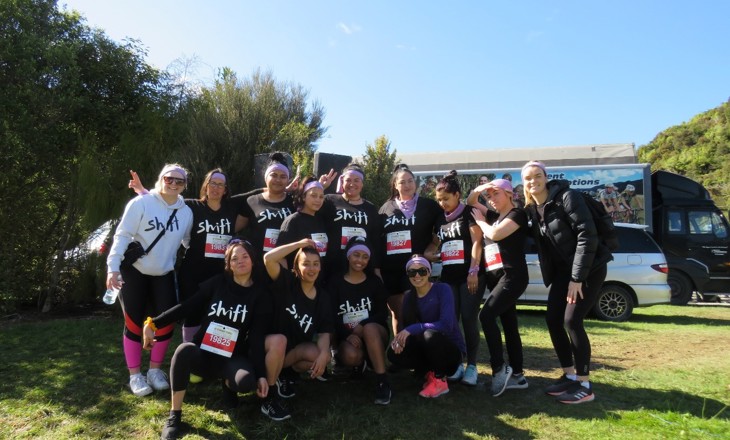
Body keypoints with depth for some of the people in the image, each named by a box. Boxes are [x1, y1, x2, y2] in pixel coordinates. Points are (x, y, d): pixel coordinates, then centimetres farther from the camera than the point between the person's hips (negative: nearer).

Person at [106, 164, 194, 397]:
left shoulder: (186, 212, 1)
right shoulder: (141, 203, -15)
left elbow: (190, 242, 12)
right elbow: (123, 236, -16)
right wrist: (113, 267, -22)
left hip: (164, 274, 4)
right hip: (134, 272, -4)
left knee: (166, 322, 2)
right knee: (135, 324, 3)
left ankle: (155, 370, 21)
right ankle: (135, 375, 17)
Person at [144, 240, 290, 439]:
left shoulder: (260, 294, -3)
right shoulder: (218, 283, 0)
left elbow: (257, 336, -9)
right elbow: (187, 306, -2)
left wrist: (261, 374, -17)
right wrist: (153, 324, -13)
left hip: (233, 358, 0)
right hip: (203, 353, 1)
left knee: (246, 382, -33)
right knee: (184, 350, -35)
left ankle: (228, 384, 6)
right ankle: (174, 416, -18)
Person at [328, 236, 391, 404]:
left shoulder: (374, 281, 4)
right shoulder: (335, 282, 2)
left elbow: (383, 313, -2)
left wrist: (362, 327, -19)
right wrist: (348, 334, -23)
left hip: (374, 333, 0)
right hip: (346, 336, 0)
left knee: (370, 328, -36)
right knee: (350, 355, -34)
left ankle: (383, 382, -30)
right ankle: (361, 362, 4)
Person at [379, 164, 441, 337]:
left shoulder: (428, 205, 3)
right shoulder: (386, 208, 11)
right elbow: (377, 238, 13)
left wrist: (429, 250, -4)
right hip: (389, 269, 3)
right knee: (396, 313, 11)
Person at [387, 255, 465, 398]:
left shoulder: (442, 289, -16)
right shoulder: (408, 297, 1)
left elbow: (446, 325, -29)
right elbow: (407, 327, -2)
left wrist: (413, 329, -32)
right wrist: (399, 338, -25)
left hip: (452, 350, -5)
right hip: (428, 351, 5)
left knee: (429, 335, -36)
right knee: (395, 352, -20)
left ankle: (440, 380, -11)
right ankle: (431, 372, 3)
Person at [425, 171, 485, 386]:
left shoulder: (469, 213, -2)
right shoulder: (440, 219, 15)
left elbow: (477, 242, -9)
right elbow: (436, 242, 22)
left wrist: (473, 271, -16)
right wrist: (426, 254, 0)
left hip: (469, 275, -5)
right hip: (448, 276, 5)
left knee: (469, 319, -4)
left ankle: (471, 366, 7)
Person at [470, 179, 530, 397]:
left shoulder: (517, 214, -5)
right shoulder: (494, 216, 17)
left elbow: (495, 234, -19)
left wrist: (479, 220, -4)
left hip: (512, 276, -8)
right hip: (496, 277, 8)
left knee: (486, 315, -20)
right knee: (509, 324, 8)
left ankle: (499, 368, -11)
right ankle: (517, 375, 14)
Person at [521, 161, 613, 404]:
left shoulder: (567, 197, -18)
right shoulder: (532, 209, 4)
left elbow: (587, 236, -23)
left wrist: (578, 278, -23)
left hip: (589, 269, -7)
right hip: (563, 271, 8)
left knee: (571, 321, -12)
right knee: (553, 320, 4)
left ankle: (584, 385, 1)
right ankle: (569, 376, 18)